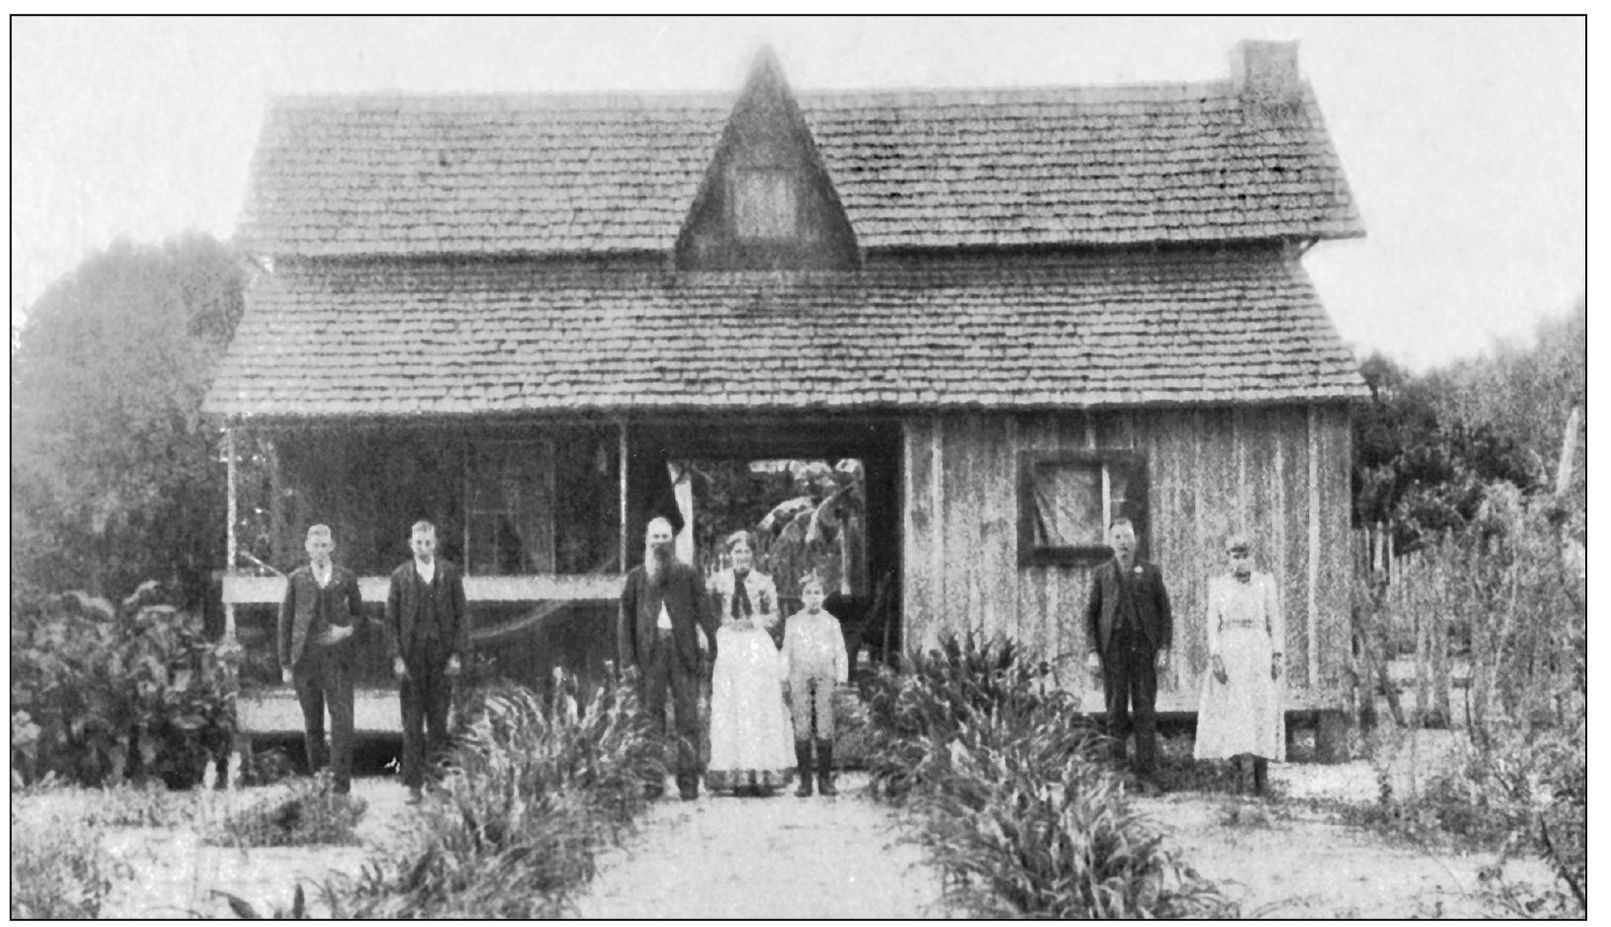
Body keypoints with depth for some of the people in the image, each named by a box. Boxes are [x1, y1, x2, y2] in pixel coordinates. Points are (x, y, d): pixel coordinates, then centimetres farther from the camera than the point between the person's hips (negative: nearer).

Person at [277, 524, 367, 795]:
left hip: (337, 656, -1)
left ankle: (342, 782, -8)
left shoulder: (346, 577, 7)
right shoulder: (296, 579, 7)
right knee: (312, 721, 7)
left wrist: (348, 630, -8)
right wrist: (285, 664, 3)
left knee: (342, 718, -11)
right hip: (305, 657, 1)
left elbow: (359, 614, 15)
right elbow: (285, 621, 8)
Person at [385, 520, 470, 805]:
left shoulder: (450, 573, 4)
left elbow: (462, 616, 4)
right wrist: (396, 657, -6)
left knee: (438, 719, 3)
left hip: (442, 655, 0)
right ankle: (413, 785, 0)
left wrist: (458, 654, -5)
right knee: (412, 724, -2)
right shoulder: (400, 576, 4)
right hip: (411, 656, 0)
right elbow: (391, 620, 4)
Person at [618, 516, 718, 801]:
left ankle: (689, 783, -4)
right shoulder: (636, 576, 12)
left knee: (688, 716, -4)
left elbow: (704, 612, 8)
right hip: (649, 652, 0)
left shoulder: (688, 574, 11)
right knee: (651, 716, -2)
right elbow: (626, 616, 9)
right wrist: (627, 658, 0)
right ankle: (652, 780, -1)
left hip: (683, 648, 0)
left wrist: (709, 649, -3)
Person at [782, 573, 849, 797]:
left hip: (825, 678, 0)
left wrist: (842, 680, 4)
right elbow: (786, 654, 13)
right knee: (802, 729, -5)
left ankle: (825, 779, 1)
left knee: (825, 729, -5)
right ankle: (804, 781, -2)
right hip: (800, 679, 0)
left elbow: (840, 653, 12)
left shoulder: (831, 622, 10)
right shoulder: (792, 623, 11)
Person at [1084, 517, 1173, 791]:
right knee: (1116, 712, 0)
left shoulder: (1151, 572, 9)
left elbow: (1165, 612, 8)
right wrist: (1092, 652, -2)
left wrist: (1164, 648, -3)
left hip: (1144, 649, 0)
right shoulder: (1102, 574, 10)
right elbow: (1091, 614, 8)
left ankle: (1146, 775, -1)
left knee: (1145, 712, -3)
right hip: (1113, 649, 0)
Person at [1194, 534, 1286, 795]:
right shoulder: (1217, 585, 8)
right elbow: (1213, 624, 4)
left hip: (1259, 653, 0)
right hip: (1228, 655, 0)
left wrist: (1277, 655, -4)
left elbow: (1275, 621, 5)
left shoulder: (1266, 582, 7)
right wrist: (1215, 657, -8)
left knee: (1262, 713, -6)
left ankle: (1261, 773, -4)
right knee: (1230, 715, -6)